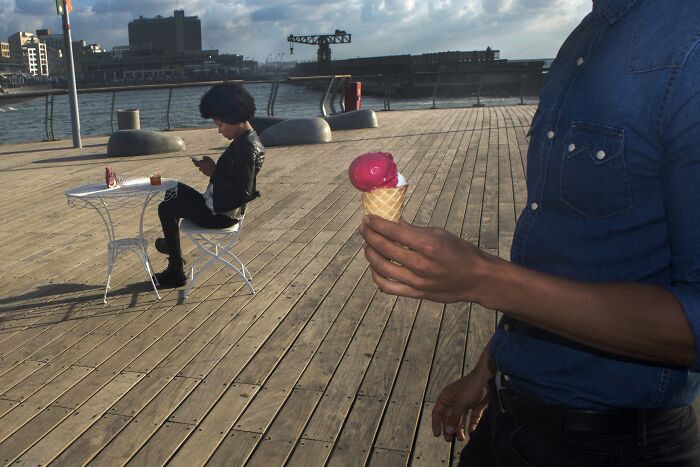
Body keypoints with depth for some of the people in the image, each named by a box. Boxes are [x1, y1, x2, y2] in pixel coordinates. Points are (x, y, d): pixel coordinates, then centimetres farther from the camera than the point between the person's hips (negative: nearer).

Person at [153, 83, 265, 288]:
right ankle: (171, 244, 28)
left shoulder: (246, 147, -26)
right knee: (176, 190, 22)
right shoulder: (246, 140, 5)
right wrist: (213, 167, -1)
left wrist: (213, 173, -22)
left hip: (220, 214, -10)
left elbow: (243, 193, -30)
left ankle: (176, 271, 11)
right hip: (218, 205, 10)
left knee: (166, 209, -1)